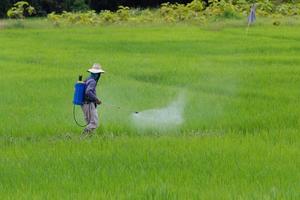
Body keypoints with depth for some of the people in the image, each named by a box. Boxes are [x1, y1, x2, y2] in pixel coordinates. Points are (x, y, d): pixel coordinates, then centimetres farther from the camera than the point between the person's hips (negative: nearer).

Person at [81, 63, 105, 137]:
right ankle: (83, 135, -20)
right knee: (94, 123, -12)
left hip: (85, 105, 10)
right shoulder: (92, 81, -14)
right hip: (90, 105, -10)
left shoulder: (87, 80, 15)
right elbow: (88, 92, -29)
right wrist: (96, 100, -19)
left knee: (90, 124, 12)